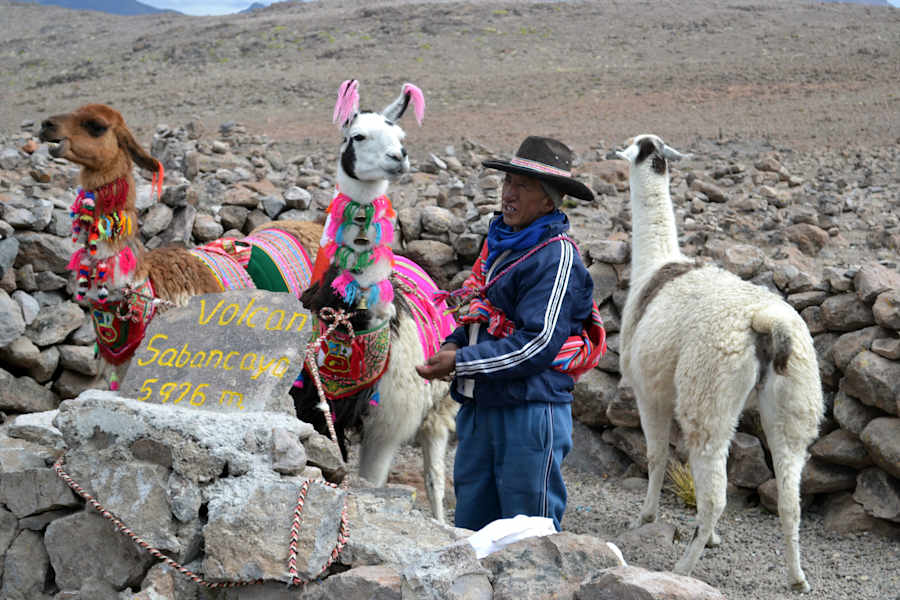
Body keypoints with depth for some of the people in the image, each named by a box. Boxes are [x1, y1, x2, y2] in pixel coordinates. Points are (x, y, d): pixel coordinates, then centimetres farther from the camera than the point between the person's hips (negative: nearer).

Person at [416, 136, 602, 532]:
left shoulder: (557, 257, -12)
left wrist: (460, 363, -16)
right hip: (479, 409, 8)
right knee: (471, 526, 12)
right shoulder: (498, 245, 15)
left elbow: (538, 344, -19)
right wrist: (453, 345, 2)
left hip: (531, 413, -8)